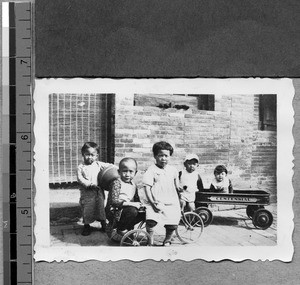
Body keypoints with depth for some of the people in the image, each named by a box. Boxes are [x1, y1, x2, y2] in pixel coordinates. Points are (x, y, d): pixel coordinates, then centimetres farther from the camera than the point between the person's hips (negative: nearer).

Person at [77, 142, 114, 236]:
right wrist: (89, 184, -19)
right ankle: (86, 226, 20)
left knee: (101, 207, 7)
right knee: (86, 209, 2)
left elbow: (109, 166, 5)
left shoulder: (98, 164, 7)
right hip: (87, 193, -2)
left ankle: (104, 224, 24)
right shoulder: (81, 167, -1)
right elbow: (80, 179, -9)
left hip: (98, 192, 2)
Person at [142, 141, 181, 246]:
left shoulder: (173, 170, 14)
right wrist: (153, 202, -14)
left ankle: (167, 241, 26)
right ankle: (150, 242, 1)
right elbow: (147, 188, -7)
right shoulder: (151, 170, 0)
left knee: (172, 225, -4)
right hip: (155, 203, -3)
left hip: (171, 203, 4)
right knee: (151, 221, -23)